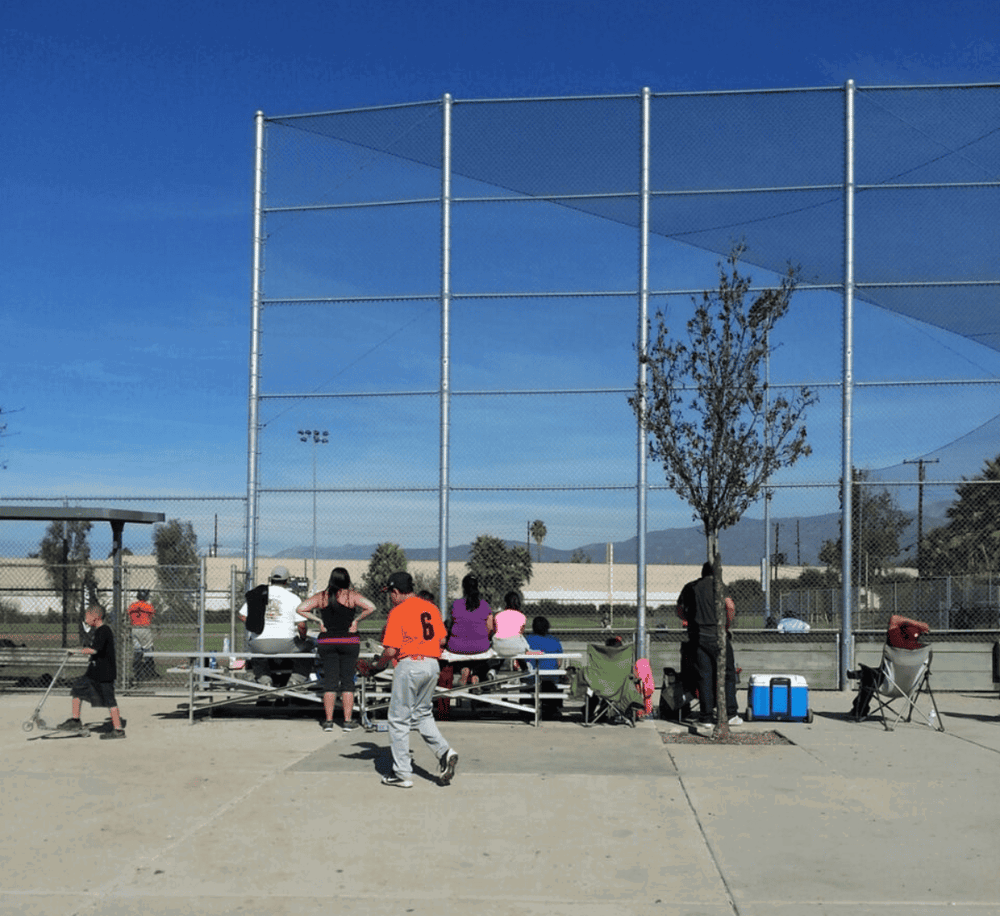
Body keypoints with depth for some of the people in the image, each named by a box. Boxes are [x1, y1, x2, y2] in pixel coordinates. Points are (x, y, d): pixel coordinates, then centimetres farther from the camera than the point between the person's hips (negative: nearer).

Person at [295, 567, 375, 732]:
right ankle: (348, 721, 5)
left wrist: (318, 620, 3)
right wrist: (356, 620, -6)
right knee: (347, 681, 4)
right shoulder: (352, 595, -5)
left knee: (329, 681, 6)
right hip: (349, 642, -2)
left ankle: (328, 721, 5)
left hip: (326, 642, 2)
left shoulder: (321, 596, 2)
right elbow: (371, 608, -16)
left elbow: (300, 609, 1)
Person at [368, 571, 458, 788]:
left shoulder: (398, 612, -9)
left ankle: (402, 774, 6)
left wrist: (378, 665, 4)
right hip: (432, 664, 7)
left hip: (409, 665, -7)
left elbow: (391, 650, -13)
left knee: (399, 720, 3)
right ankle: (445, 752, 0)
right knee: (422, 715, 20)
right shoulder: (431, 608, 11)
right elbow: (441, 640, 12)